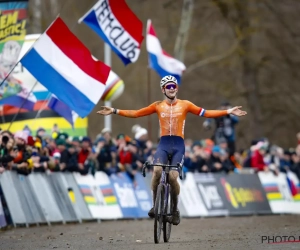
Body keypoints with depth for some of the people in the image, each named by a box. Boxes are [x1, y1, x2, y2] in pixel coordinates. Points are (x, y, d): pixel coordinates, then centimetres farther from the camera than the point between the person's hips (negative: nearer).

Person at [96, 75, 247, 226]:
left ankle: (175, 210, 9)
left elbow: (206, 113, 3)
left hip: (178, 145, -1)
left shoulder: (185, 105, 7)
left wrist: (228, 112, -4)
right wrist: (114, 111, 3)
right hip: (163, 144, 1)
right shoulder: (158, 106, 10)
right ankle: (155, 205, -9)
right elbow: (136, 114, 10)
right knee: (157, 171, -26)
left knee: (173, 177, -16)